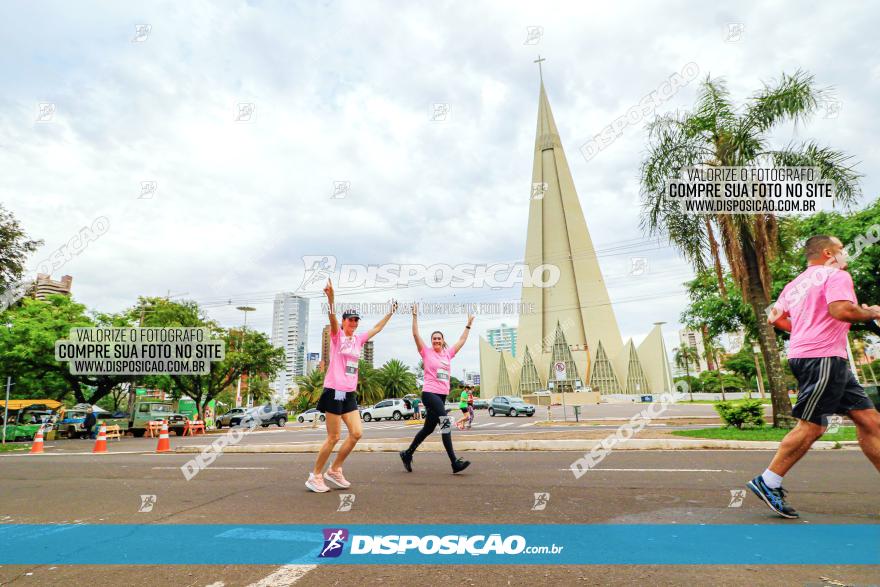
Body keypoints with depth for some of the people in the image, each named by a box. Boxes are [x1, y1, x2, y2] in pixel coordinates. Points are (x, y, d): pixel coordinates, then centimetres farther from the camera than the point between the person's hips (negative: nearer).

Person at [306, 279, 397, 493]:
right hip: (334, 390, -7)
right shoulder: (337, 335, -3)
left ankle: (334, 470, 18)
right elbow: (332, 318, -23)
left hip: (350, 393, 7)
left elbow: (377, 328, 27)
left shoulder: (358, 339, 14)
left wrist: (391, 312, 30)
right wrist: (331, 299, -41)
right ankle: (315, 476, 13)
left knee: (356, 433, 1)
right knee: (334, 437, -4)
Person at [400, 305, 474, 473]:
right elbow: (416, 335, -7)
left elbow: (462, 341, 24)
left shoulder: (448, 353, 14)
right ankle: (454, 462, -20)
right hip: (429, 393, -7)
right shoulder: (427, 352, 1)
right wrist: (415, 316, -12)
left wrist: (468, 325, 27)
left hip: (442, 395, 7)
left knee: (428, 428, 13)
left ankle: (407, 454, 28)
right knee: (445, 422, -20)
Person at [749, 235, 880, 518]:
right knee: (810, 426, -7)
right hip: (823, 357, -10)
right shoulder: (836, 275, -5)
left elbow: (774, 318, 18)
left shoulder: (795, 284, 20)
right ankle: (767, 483, -2)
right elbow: (842, 310, -21)